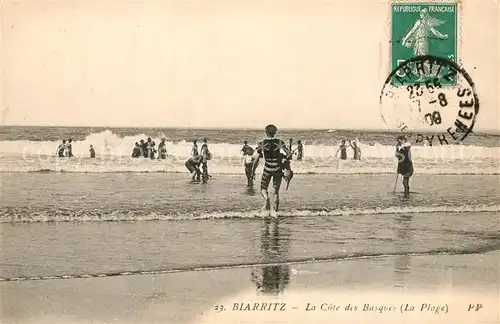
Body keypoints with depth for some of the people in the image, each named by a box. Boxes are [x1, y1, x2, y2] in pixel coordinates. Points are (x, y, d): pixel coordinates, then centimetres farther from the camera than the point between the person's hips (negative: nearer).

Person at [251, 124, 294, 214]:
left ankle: (267, 198, -19)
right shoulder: (280, 142, -2)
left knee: (263, 189, 12)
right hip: (278, 169, 1)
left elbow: (256, 159, -5)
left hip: (267, 170, -1)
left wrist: (253, 170, 5)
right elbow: (289, 154, -9)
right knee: (276, 190, 15)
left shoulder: (262, 144, -4)